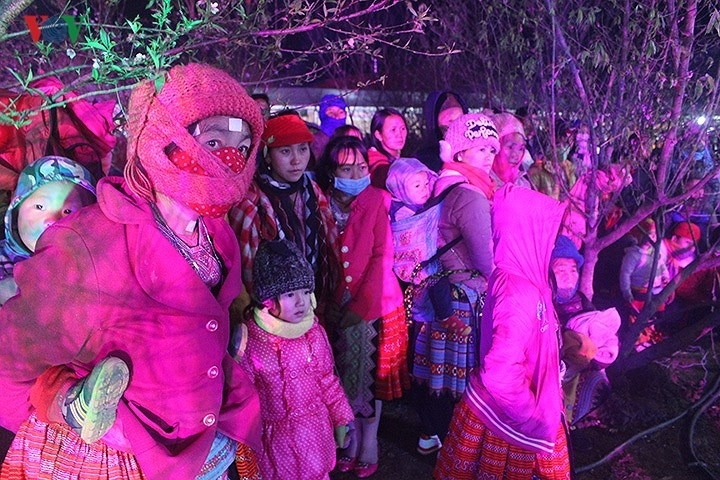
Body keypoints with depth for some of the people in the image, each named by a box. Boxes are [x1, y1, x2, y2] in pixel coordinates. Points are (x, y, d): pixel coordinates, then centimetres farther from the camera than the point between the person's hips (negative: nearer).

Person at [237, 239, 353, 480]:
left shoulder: (314, 332, -10)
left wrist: (340, 418, 6)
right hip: (277, 433, -2)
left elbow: (327, 380, 1)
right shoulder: (250, 340, -20)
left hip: (316, 427, 3)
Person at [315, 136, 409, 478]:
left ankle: (368, 444, 26)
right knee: (343, 375, 13)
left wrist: (361, 303, -15)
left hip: (373, 302, -2)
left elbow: (382, 255, -10)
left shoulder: (375, 200, -7)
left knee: (371, 373, 9)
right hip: (335, 305, 2)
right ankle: (350, 440, 31)